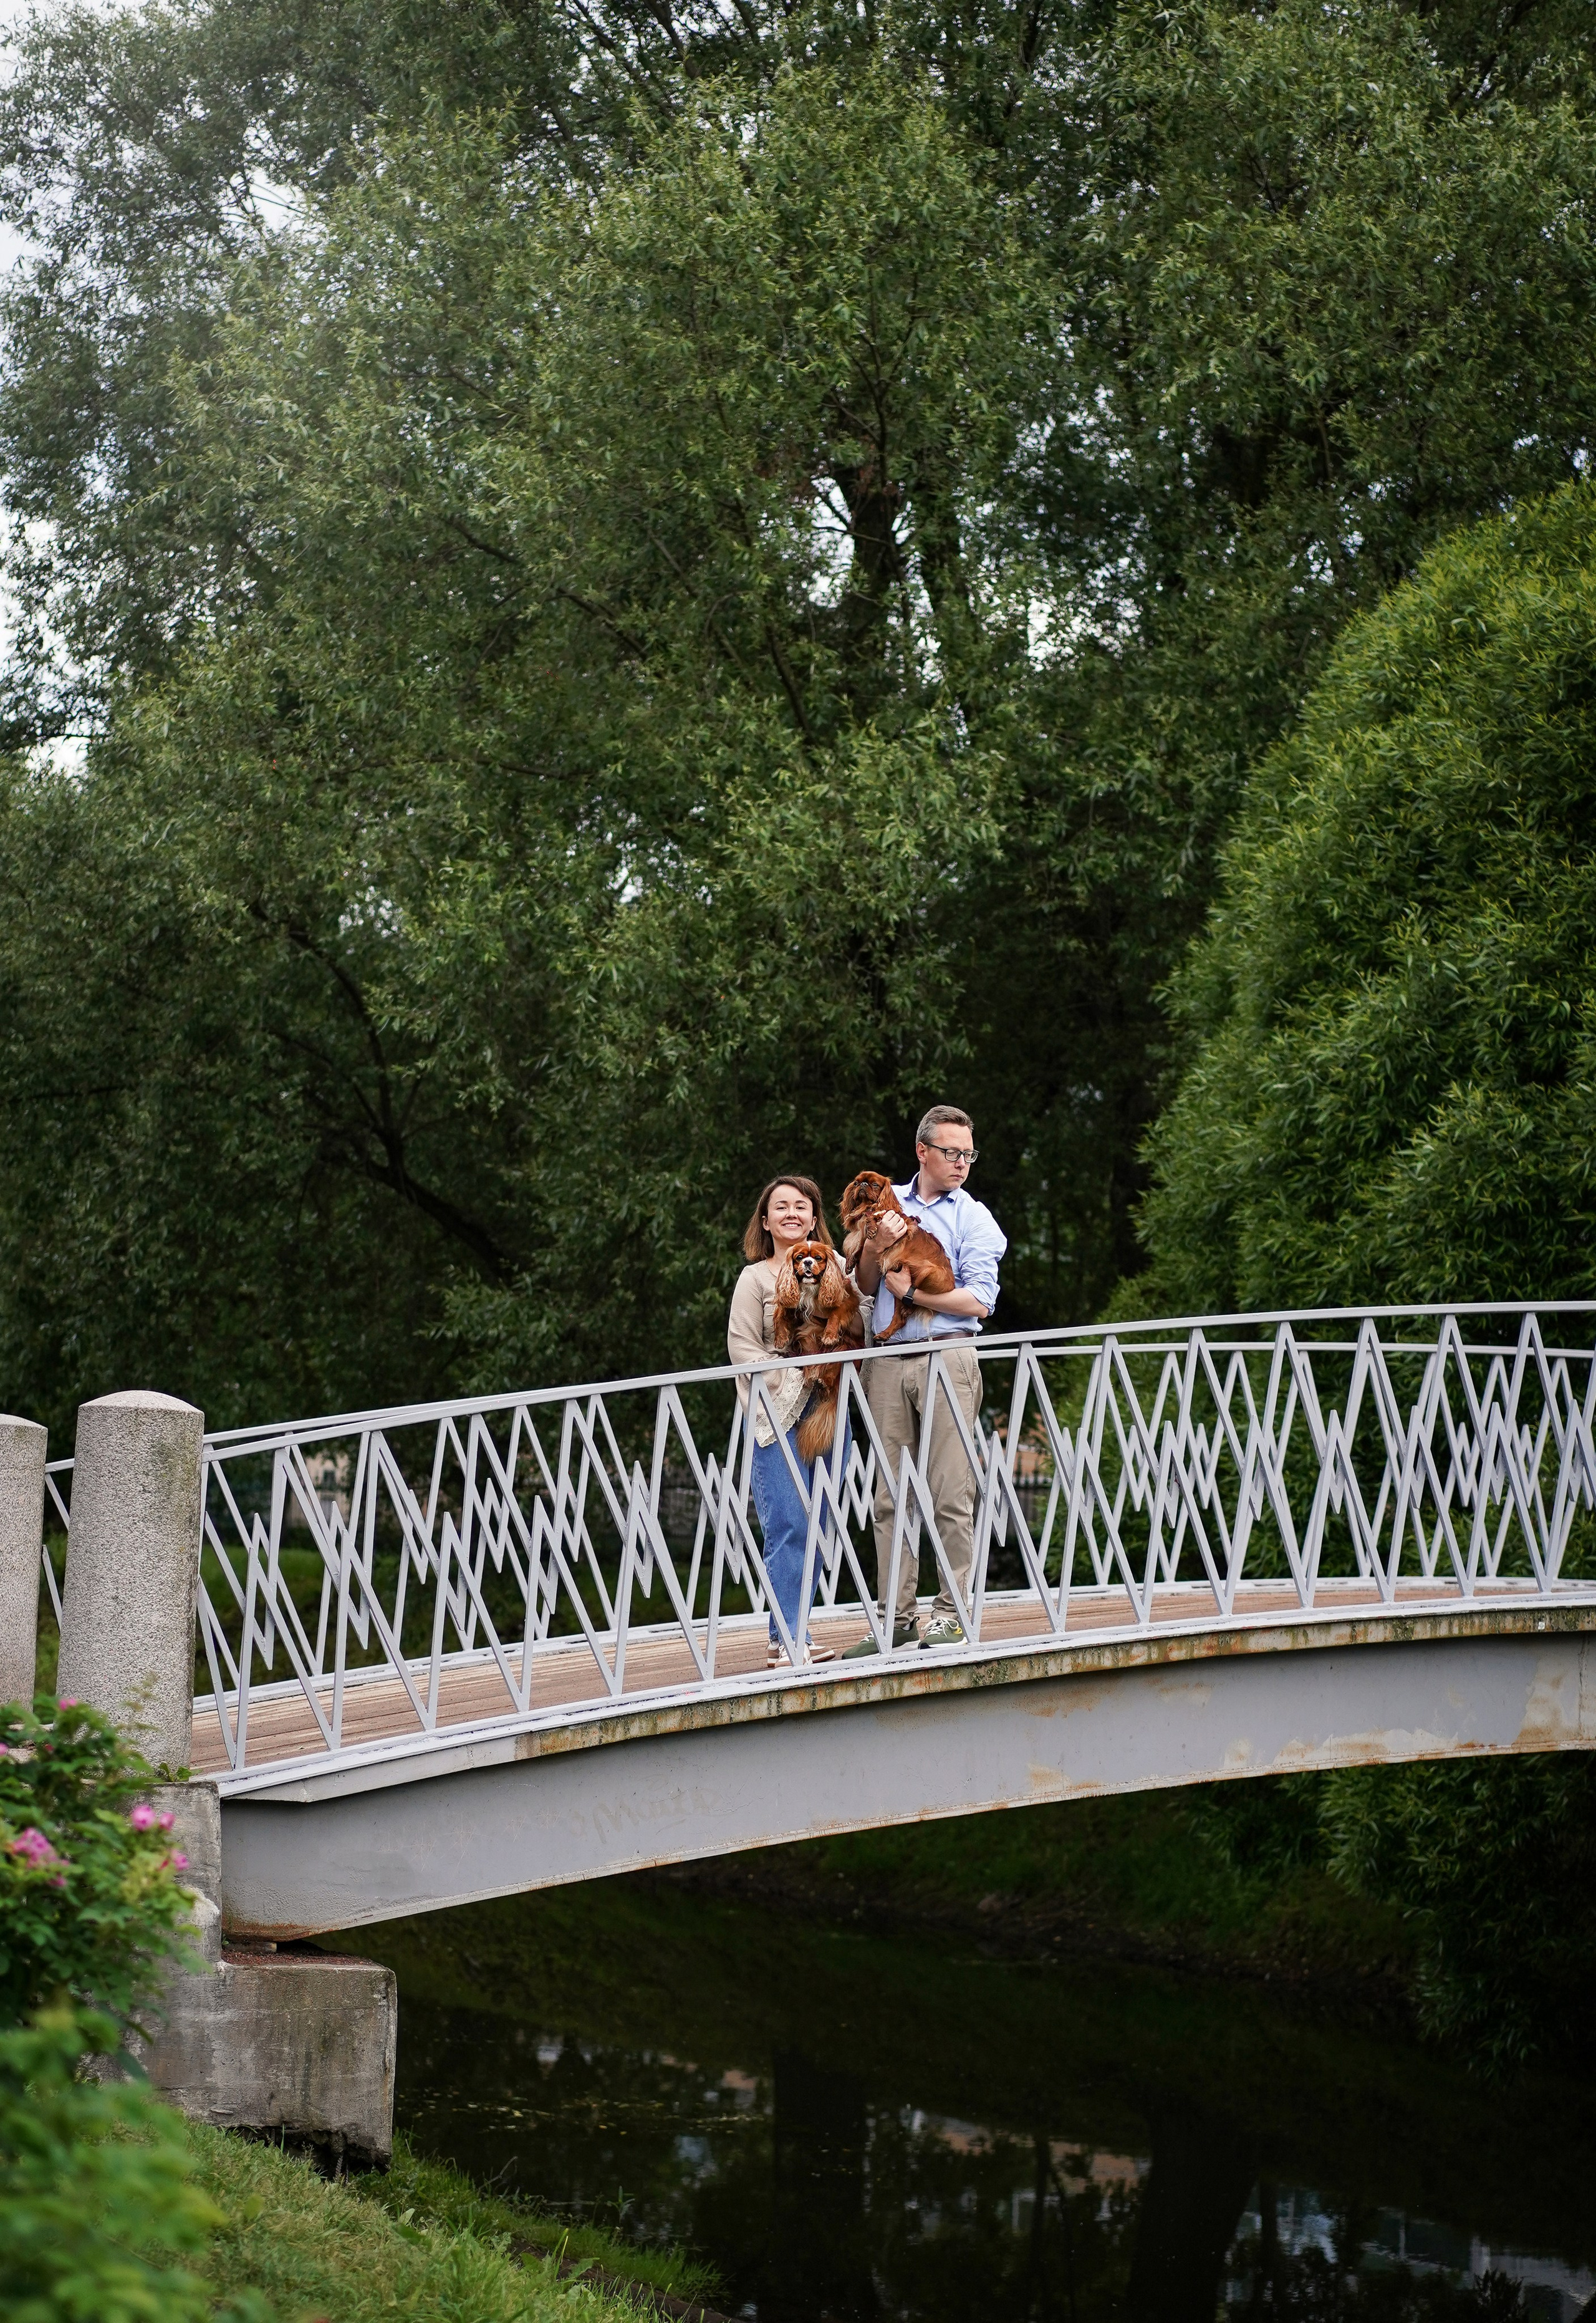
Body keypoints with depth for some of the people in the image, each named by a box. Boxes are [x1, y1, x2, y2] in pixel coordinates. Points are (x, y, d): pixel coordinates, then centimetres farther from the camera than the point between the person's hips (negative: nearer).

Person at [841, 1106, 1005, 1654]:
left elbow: (978, 1302, -5)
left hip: (945, 1357, -4)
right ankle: (896, 1615, 7)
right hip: (886, 1361, 4)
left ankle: (951, 1612, -2)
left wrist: (910, 1292, -6)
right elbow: (864, 1288, 18)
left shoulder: (973, 1218, 6)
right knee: (890, 1495, 3)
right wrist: (875, 1250, 0)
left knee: (951, 1493, -6)